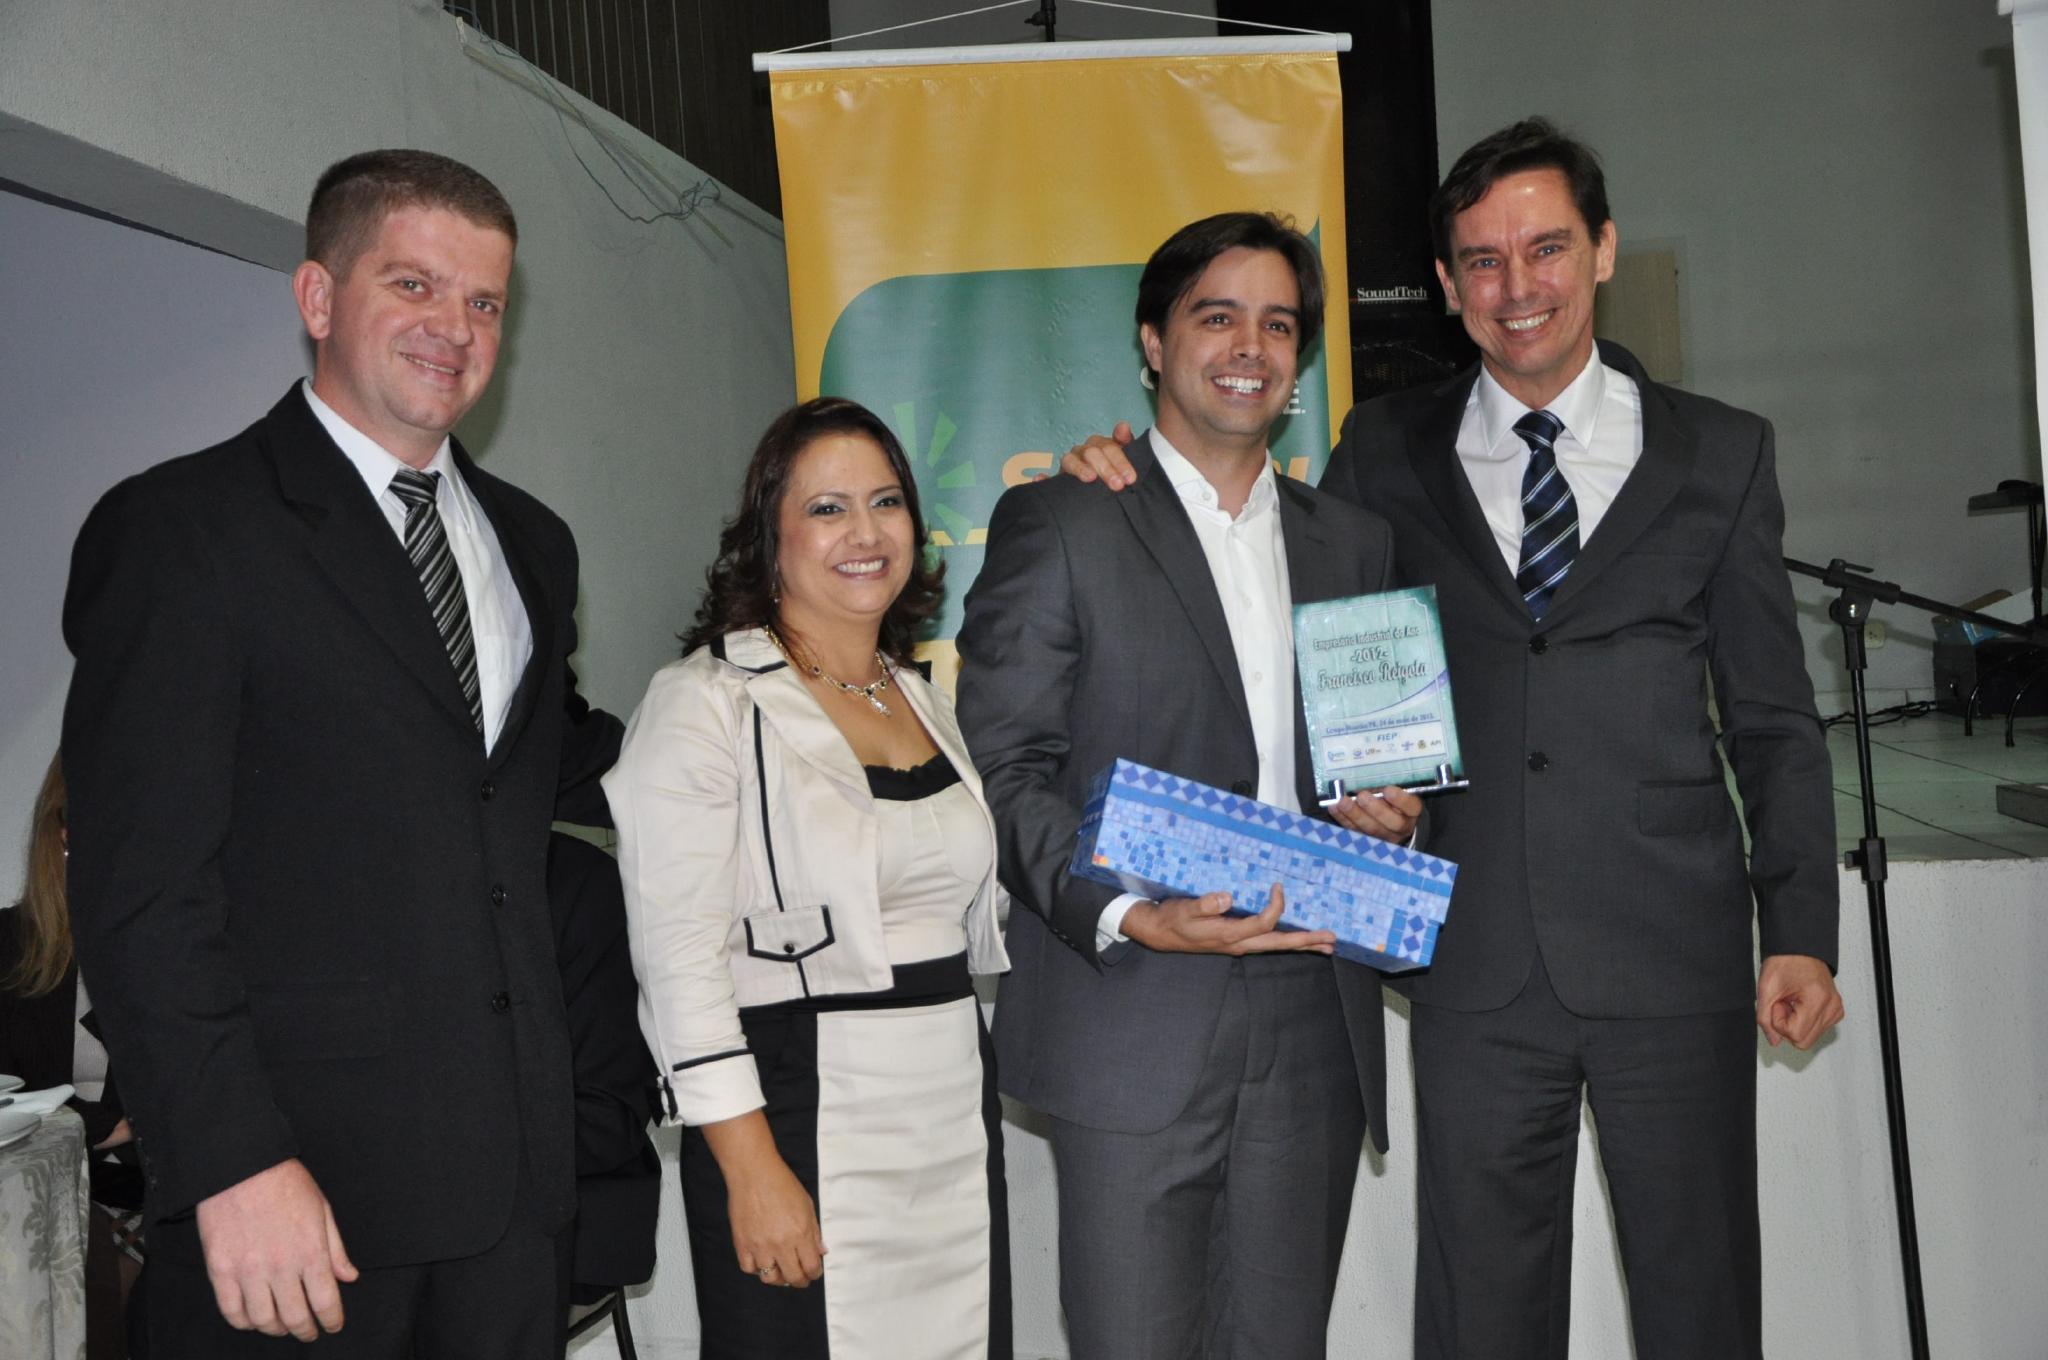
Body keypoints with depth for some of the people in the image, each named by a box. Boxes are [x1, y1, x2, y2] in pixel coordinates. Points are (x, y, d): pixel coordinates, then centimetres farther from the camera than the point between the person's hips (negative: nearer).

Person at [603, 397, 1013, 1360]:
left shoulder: (923, 700, 13)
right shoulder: (706, 703, -9)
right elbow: (678, 958, -13)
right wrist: (753, 1170, -17)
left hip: (956, 1122, 7)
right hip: (801, 1125, -6)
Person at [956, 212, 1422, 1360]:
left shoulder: (1354, 541, 16)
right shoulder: (1057, 524, 0)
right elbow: (1006, 763, -6)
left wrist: (1391, 811, 0)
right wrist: (1124, 915, -19)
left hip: (1315, 1031, 5)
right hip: (1135, 1025, -4)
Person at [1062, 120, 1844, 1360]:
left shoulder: (1721, 455, 6)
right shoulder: (1390, 454, 7)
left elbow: (1775, 721, 6)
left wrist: (1800, 933, -2)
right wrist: (1145, 471, -1)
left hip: (1674, 959, 0)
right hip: (1478, 971, 1)